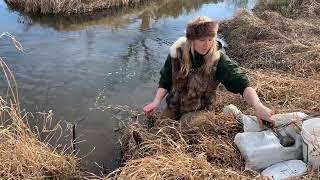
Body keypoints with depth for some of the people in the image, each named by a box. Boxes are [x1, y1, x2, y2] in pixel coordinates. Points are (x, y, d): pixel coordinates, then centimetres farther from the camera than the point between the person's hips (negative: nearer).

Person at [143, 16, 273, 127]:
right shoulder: (177, 53, -13)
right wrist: (157, 102, -18)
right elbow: (165, 81, -3)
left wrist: (258, 106, -48)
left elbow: (241, 83, -32)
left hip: (200, 112, -2)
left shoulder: (218, 60, -21)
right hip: (173, 108, 2)